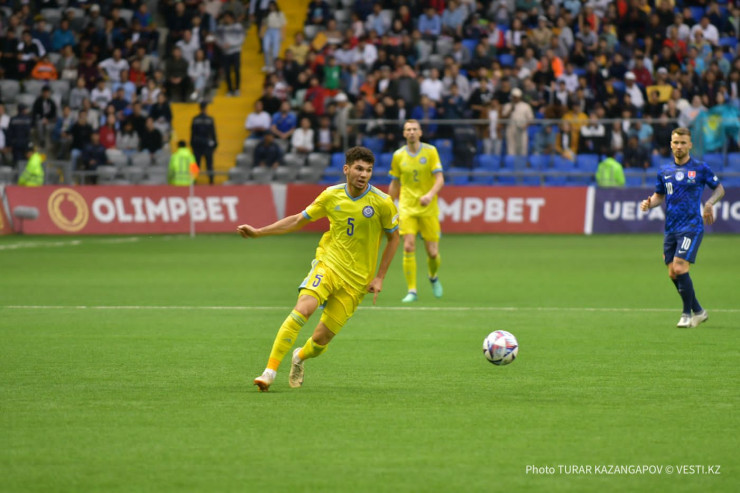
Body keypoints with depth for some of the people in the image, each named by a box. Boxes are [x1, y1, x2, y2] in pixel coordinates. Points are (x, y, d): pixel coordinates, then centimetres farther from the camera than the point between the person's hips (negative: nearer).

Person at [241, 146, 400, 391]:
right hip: (328, 263, 1)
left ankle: (300, 357, 35)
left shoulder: (382, 203, -7)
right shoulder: (331, 196, 0)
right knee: (303, 308, -28)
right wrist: (258, 232, 8)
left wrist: (379, 277, 2)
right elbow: (299, 219, 12)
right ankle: (270, 371, -25)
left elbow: (394, 237, 7)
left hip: (357, 279, -1)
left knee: (321, 339, -3)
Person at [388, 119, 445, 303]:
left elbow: (440, 179, -7)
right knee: (409, 247, -16)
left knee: (432, 252, 0)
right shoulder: (398, 156, 4)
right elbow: (394, 184, 14)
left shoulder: (430, 151, -2)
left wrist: (430, 194, -25)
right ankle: (411, 291, -9)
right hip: (407, 207, 1)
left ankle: (433, 277, 33)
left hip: (428, 208, -1)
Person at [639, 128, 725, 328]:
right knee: (673, 274, 5)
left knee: (680, 269, -17)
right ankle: (698, 311, 22)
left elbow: (719, 188, 9)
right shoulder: (664, 171, 11)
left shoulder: (700, 168, -2)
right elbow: (659, 195, 22)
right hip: (670, 229, 6)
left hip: (691, 227, -6)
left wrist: (709, 203, -10)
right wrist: (649, 203, 0)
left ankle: (687, 314, -4)